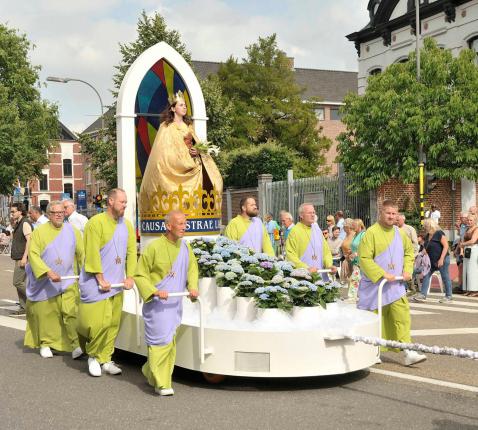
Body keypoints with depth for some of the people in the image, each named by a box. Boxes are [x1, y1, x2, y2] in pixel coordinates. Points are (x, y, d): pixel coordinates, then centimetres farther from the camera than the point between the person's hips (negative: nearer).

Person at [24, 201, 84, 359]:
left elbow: (82, 253, 4)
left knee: (71, 312, -9)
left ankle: (76, 344, -7)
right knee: (46, 313, 8)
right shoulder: (39, 232, -4)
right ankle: (45, 343, 24)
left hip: (68, 281, 1)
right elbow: (33, 254, -11)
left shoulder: (72, 231, 4)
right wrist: (48, 272, -23)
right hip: (44, 282, -1)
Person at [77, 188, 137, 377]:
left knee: (113, 323, 7)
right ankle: (92, 355, 16)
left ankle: (104, 359, 18)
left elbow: (131, 252, 5)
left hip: (116, 283, 6)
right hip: (96, 282, -6)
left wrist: (129, 276, -4)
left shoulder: (127, 225, 6)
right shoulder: (96, 223, -12)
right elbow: (92, 253, -15)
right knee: (97, 322, -6)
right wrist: (101, 279, -15)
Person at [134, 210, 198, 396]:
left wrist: (193, 287, -1)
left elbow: (192, 269, 17)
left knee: (170, 341, 13)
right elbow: (140, 275, -9)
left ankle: (150, 372, 32)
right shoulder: (154, 247, -15)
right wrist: (154, 291, -20)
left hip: (175, 304, 7)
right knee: (161, 340, -10)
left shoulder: (185, 247, 3)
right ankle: (161, 383, -1)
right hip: (157, 304, -7)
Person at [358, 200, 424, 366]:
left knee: (402, 317, -6)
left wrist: (407, 269, 6)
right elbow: (364, 258, -16)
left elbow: (409, 251, 21)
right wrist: (382, 274, -20)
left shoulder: (399, 233, 6)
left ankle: (408, 352, -7)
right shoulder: (371, 233, -11)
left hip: (396, 285, 4)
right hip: (374, 285, -4)